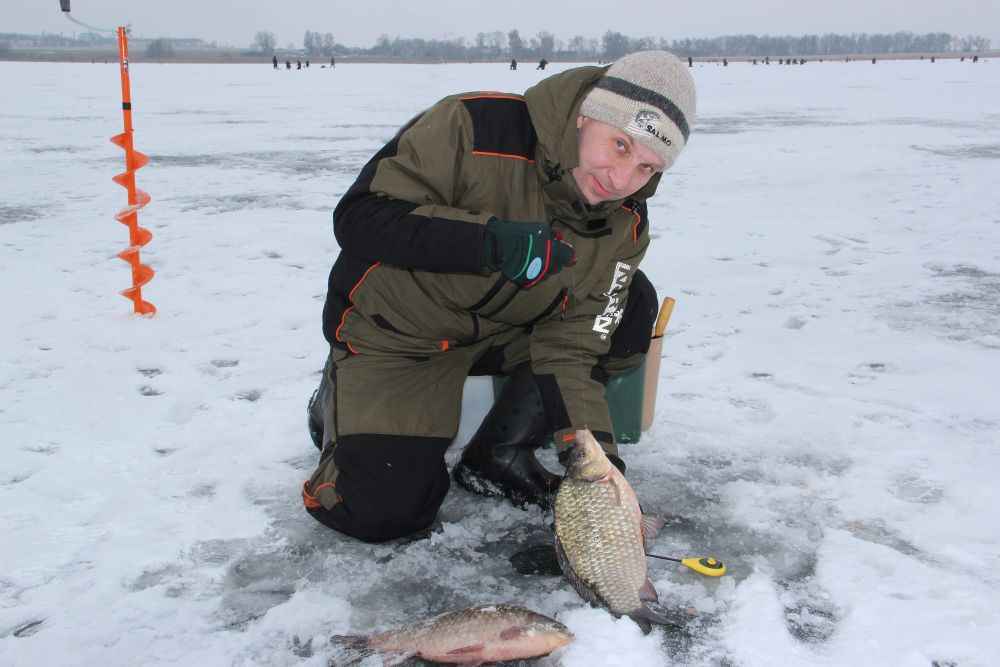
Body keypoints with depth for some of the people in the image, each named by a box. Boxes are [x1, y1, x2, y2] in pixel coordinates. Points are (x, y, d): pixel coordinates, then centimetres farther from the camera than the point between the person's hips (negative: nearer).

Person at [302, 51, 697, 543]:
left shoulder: (625, 228, -12)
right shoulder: (477, 128, -27)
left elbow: (570, 351, -13)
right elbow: (359, 217, -28)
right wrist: (489, 241, -40)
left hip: (501, 332, 5)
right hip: (395, 335, -5)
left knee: (633, 307, -13)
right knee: (381, 511, -19)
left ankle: (499, 454, -4)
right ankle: (339, 399, 14)